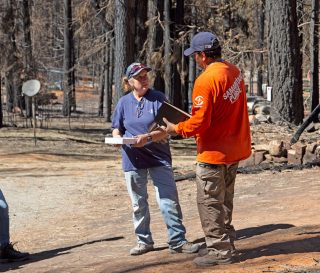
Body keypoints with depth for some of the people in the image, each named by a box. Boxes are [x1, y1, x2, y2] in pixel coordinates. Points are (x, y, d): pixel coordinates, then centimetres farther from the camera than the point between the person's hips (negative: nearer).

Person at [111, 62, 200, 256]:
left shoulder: (158, 98, -4)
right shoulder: (124, 102, 4)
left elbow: (166, 129, -9)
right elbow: (117, 129, 10)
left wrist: (148, 137, -25)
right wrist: (118, 138, -13)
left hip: (159, 158, -2)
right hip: (133, 159, 3)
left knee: (169, 201, -3)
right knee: (139, 203, 12)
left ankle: (178, 241, 3)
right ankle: (144, 241, 24)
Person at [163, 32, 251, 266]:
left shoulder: (206, 80, -22)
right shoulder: (234, 72, 5)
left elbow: (199, 122, -22)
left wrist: (176, 129, -6)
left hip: (214, 152, -9)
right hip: (235, 149, 9)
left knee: (210, 203, 3)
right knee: (224, 200, 20)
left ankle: (220, 251, 8)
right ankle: (225, 243, 30)